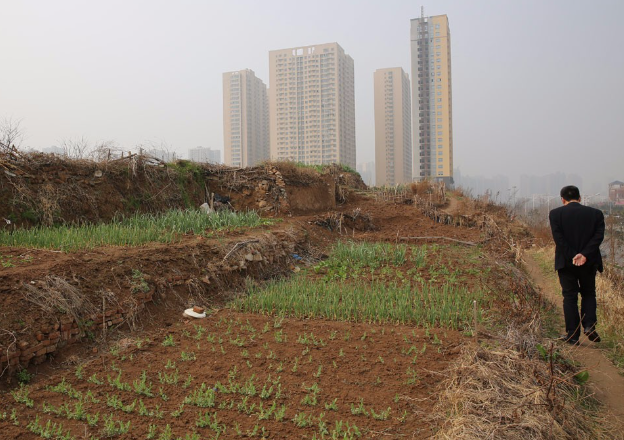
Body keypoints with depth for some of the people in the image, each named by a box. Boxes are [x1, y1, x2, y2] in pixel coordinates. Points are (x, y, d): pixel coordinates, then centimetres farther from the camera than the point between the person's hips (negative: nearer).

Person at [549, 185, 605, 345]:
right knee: (588, 294, 21)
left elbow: (558, 238, -13)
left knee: (570, 297, 7)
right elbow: (598, 236, -8)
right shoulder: (596, 213, 3)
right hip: (589, 262, 2)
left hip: (566, 263, -2)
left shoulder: (555, 213, -4)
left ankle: (572, 335, 10)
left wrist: (572, 257, -13)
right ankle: (589, 326, 6)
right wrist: (584, 255, -16)